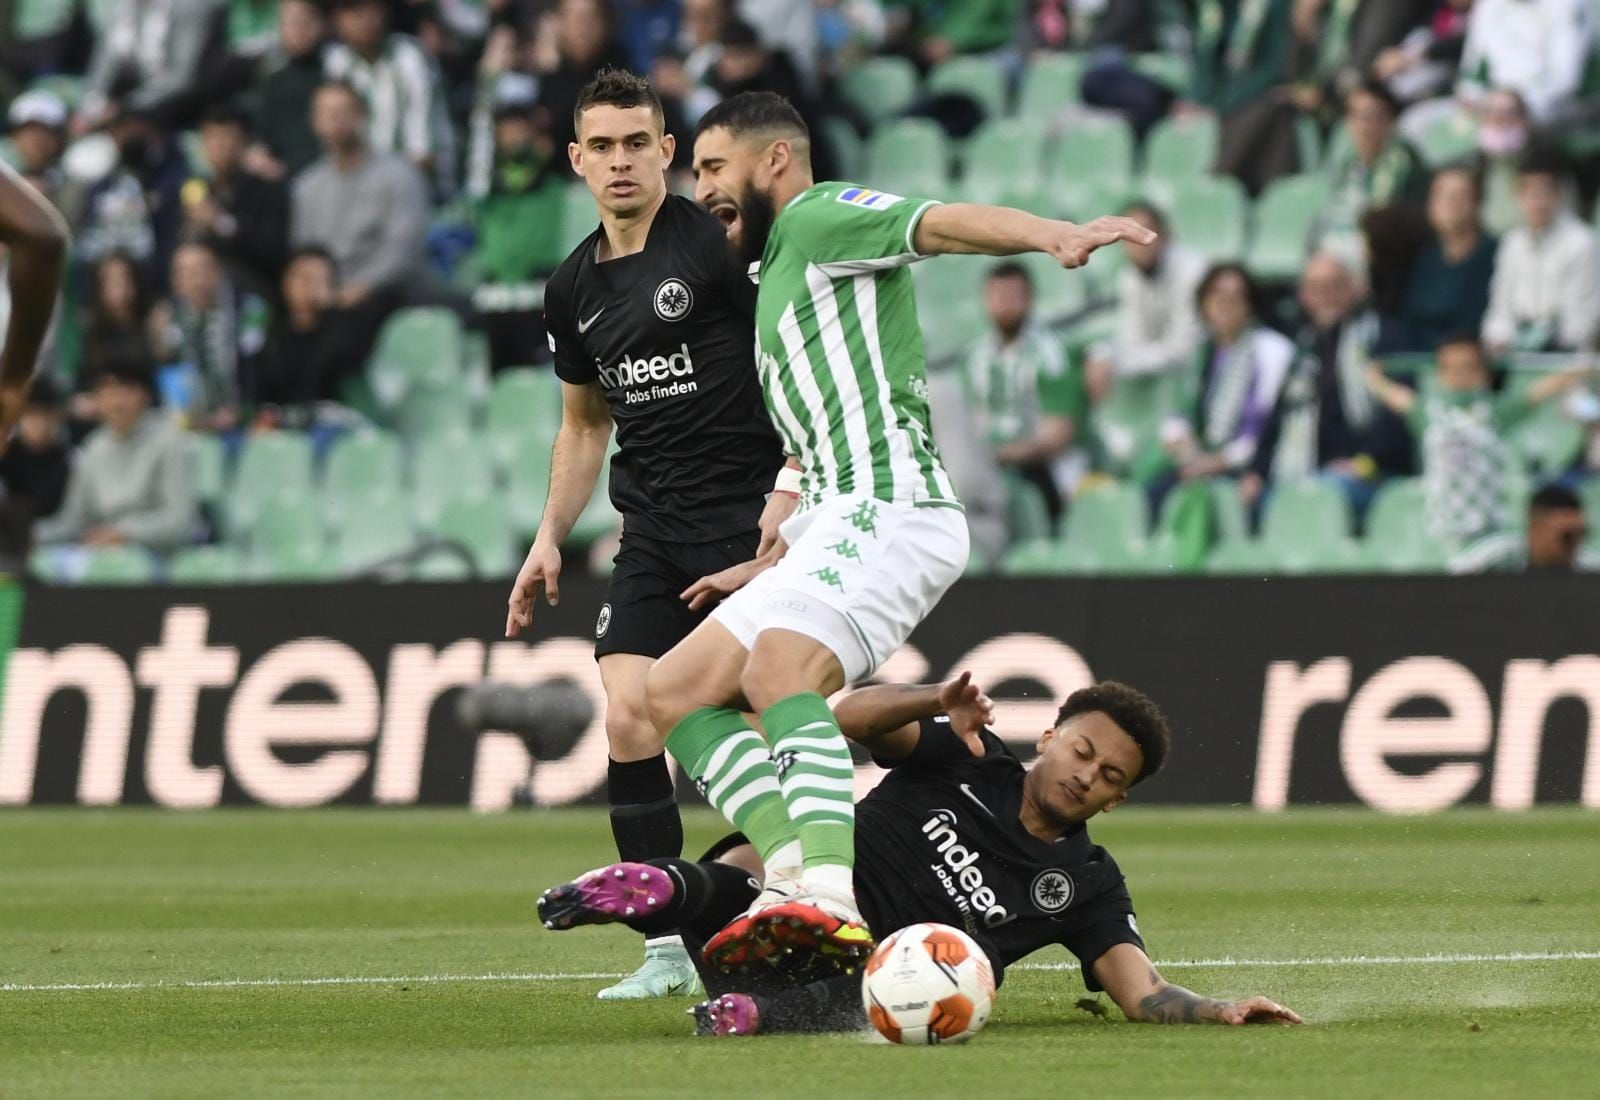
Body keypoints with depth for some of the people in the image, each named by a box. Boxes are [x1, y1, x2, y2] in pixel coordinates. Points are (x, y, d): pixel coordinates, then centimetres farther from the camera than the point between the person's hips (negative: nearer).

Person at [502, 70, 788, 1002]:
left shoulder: (719, 243, -9)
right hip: (653, 531, 6)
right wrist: (551, 537, 18)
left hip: (751, 517, -6)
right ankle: (670, 947, -1)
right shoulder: (576, 288, 12)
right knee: (629, 718, -6)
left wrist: (791, 488, -18)